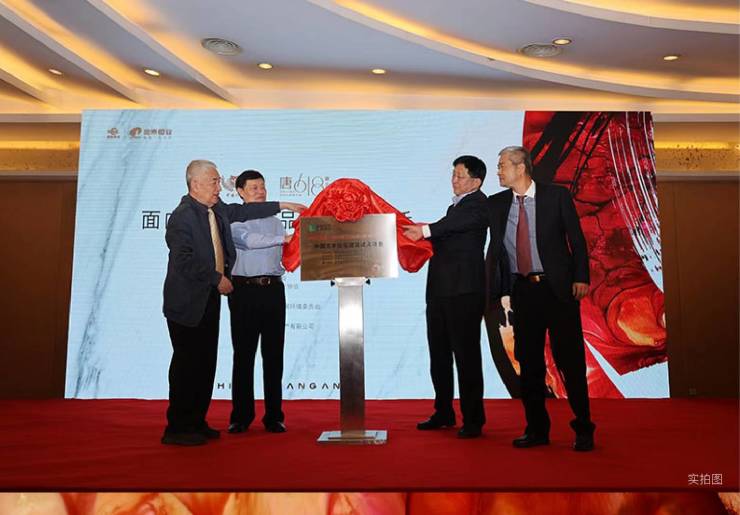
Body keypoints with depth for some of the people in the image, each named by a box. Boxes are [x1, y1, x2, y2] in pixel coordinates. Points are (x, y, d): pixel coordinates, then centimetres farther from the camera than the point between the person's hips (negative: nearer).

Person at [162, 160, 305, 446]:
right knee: (187, 363, -3)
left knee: (206, 361, 12)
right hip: (187, 302, -8)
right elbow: (186, 262, -22)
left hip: (210, 298, 9)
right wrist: (218, 279, -16)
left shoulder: (217, 209, 9)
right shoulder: (182, 217, -16)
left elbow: (241, 211, 21)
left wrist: (283, 205, 20)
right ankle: (176, 429, 9)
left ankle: (197, 422, 23)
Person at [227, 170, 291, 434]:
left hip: (273, 290, 3)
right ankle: (241, 416, 11)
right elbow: (248, 239, -16)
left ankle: (274, 416, 12)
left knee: (273, 354, 4)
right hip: (244, 290, -3)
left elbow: (285, 256, 18)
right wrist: (282, 239, -22)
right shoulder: (233, 220, 4)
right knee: (243, 354, 2)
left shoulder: (275, 222, 18)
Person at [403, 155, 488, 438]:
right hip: (440, 289, 9)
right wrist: (423, 235, 14)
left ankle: (473, 418, 6)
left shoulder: (478, 202, -4)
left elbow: (461, 222, -25)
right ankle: (444, 413, 25)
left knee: (466, 354, -4)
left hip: (464, 290, -9)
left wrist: (427, 230, -35)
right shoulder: (455, 206, 23)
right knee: (439, 354, 13)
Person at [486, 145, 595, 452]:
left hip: (558, 288, -4)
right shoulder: (497, 204, 9)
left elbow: (577, 239, 0)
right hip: (522, 290, 4)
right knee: (528, 363, 8)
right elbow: (495, 247, 12)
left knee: (570, 358, 1)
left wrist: (581, 278, -9)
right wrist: (492, 289, 6)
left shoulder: (556, 196, -1)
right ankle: (536, 429, 22)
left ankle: (583, 429, 17)